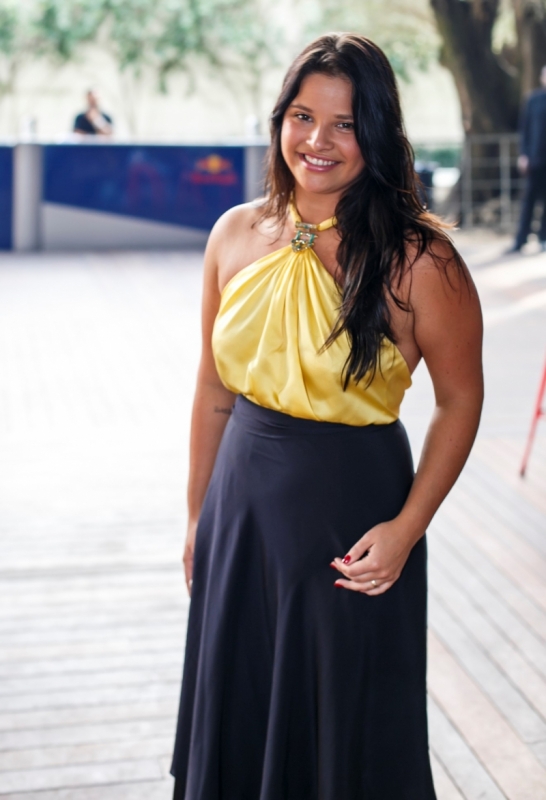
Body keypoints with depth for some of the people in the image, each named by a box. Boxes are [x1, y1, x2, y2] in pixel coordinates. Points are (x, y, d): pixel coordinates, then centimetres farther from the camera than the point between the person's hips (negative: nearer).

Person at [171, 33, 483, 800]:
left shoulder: (418, 259, -14)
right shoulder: (237, 235, 0)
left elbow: (459, 400, -6)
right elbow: (214, 389, 7)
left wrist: (407, 528, -15)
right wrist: (198, 516, 12)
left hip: (354, 507, -4)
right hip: (244, 503, 5)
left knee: (346, 729, 12)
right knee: (237, 718, 19)